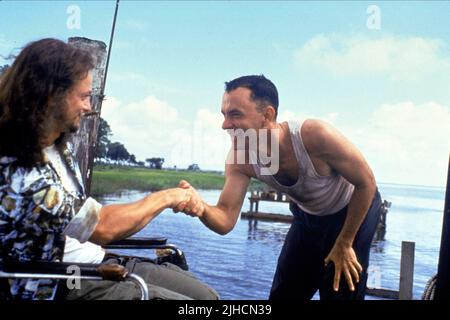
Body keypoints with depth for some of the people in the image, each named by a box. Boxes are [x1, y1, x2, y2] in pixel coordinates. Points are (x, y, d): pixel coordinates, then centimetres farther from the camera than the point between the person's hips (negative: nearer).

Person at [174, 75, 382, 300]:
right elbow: (225, 220, -25)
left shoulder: (315, 135, -39)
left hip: (356, 209, -4)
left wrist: (344, 244, -20)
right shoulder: (240, 159, -23)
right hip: (308, 216, 5)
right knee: (283, 294, 9)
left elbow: (367, 183, -26)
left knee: (340, 293, -4)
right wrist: (201, 208, -50)